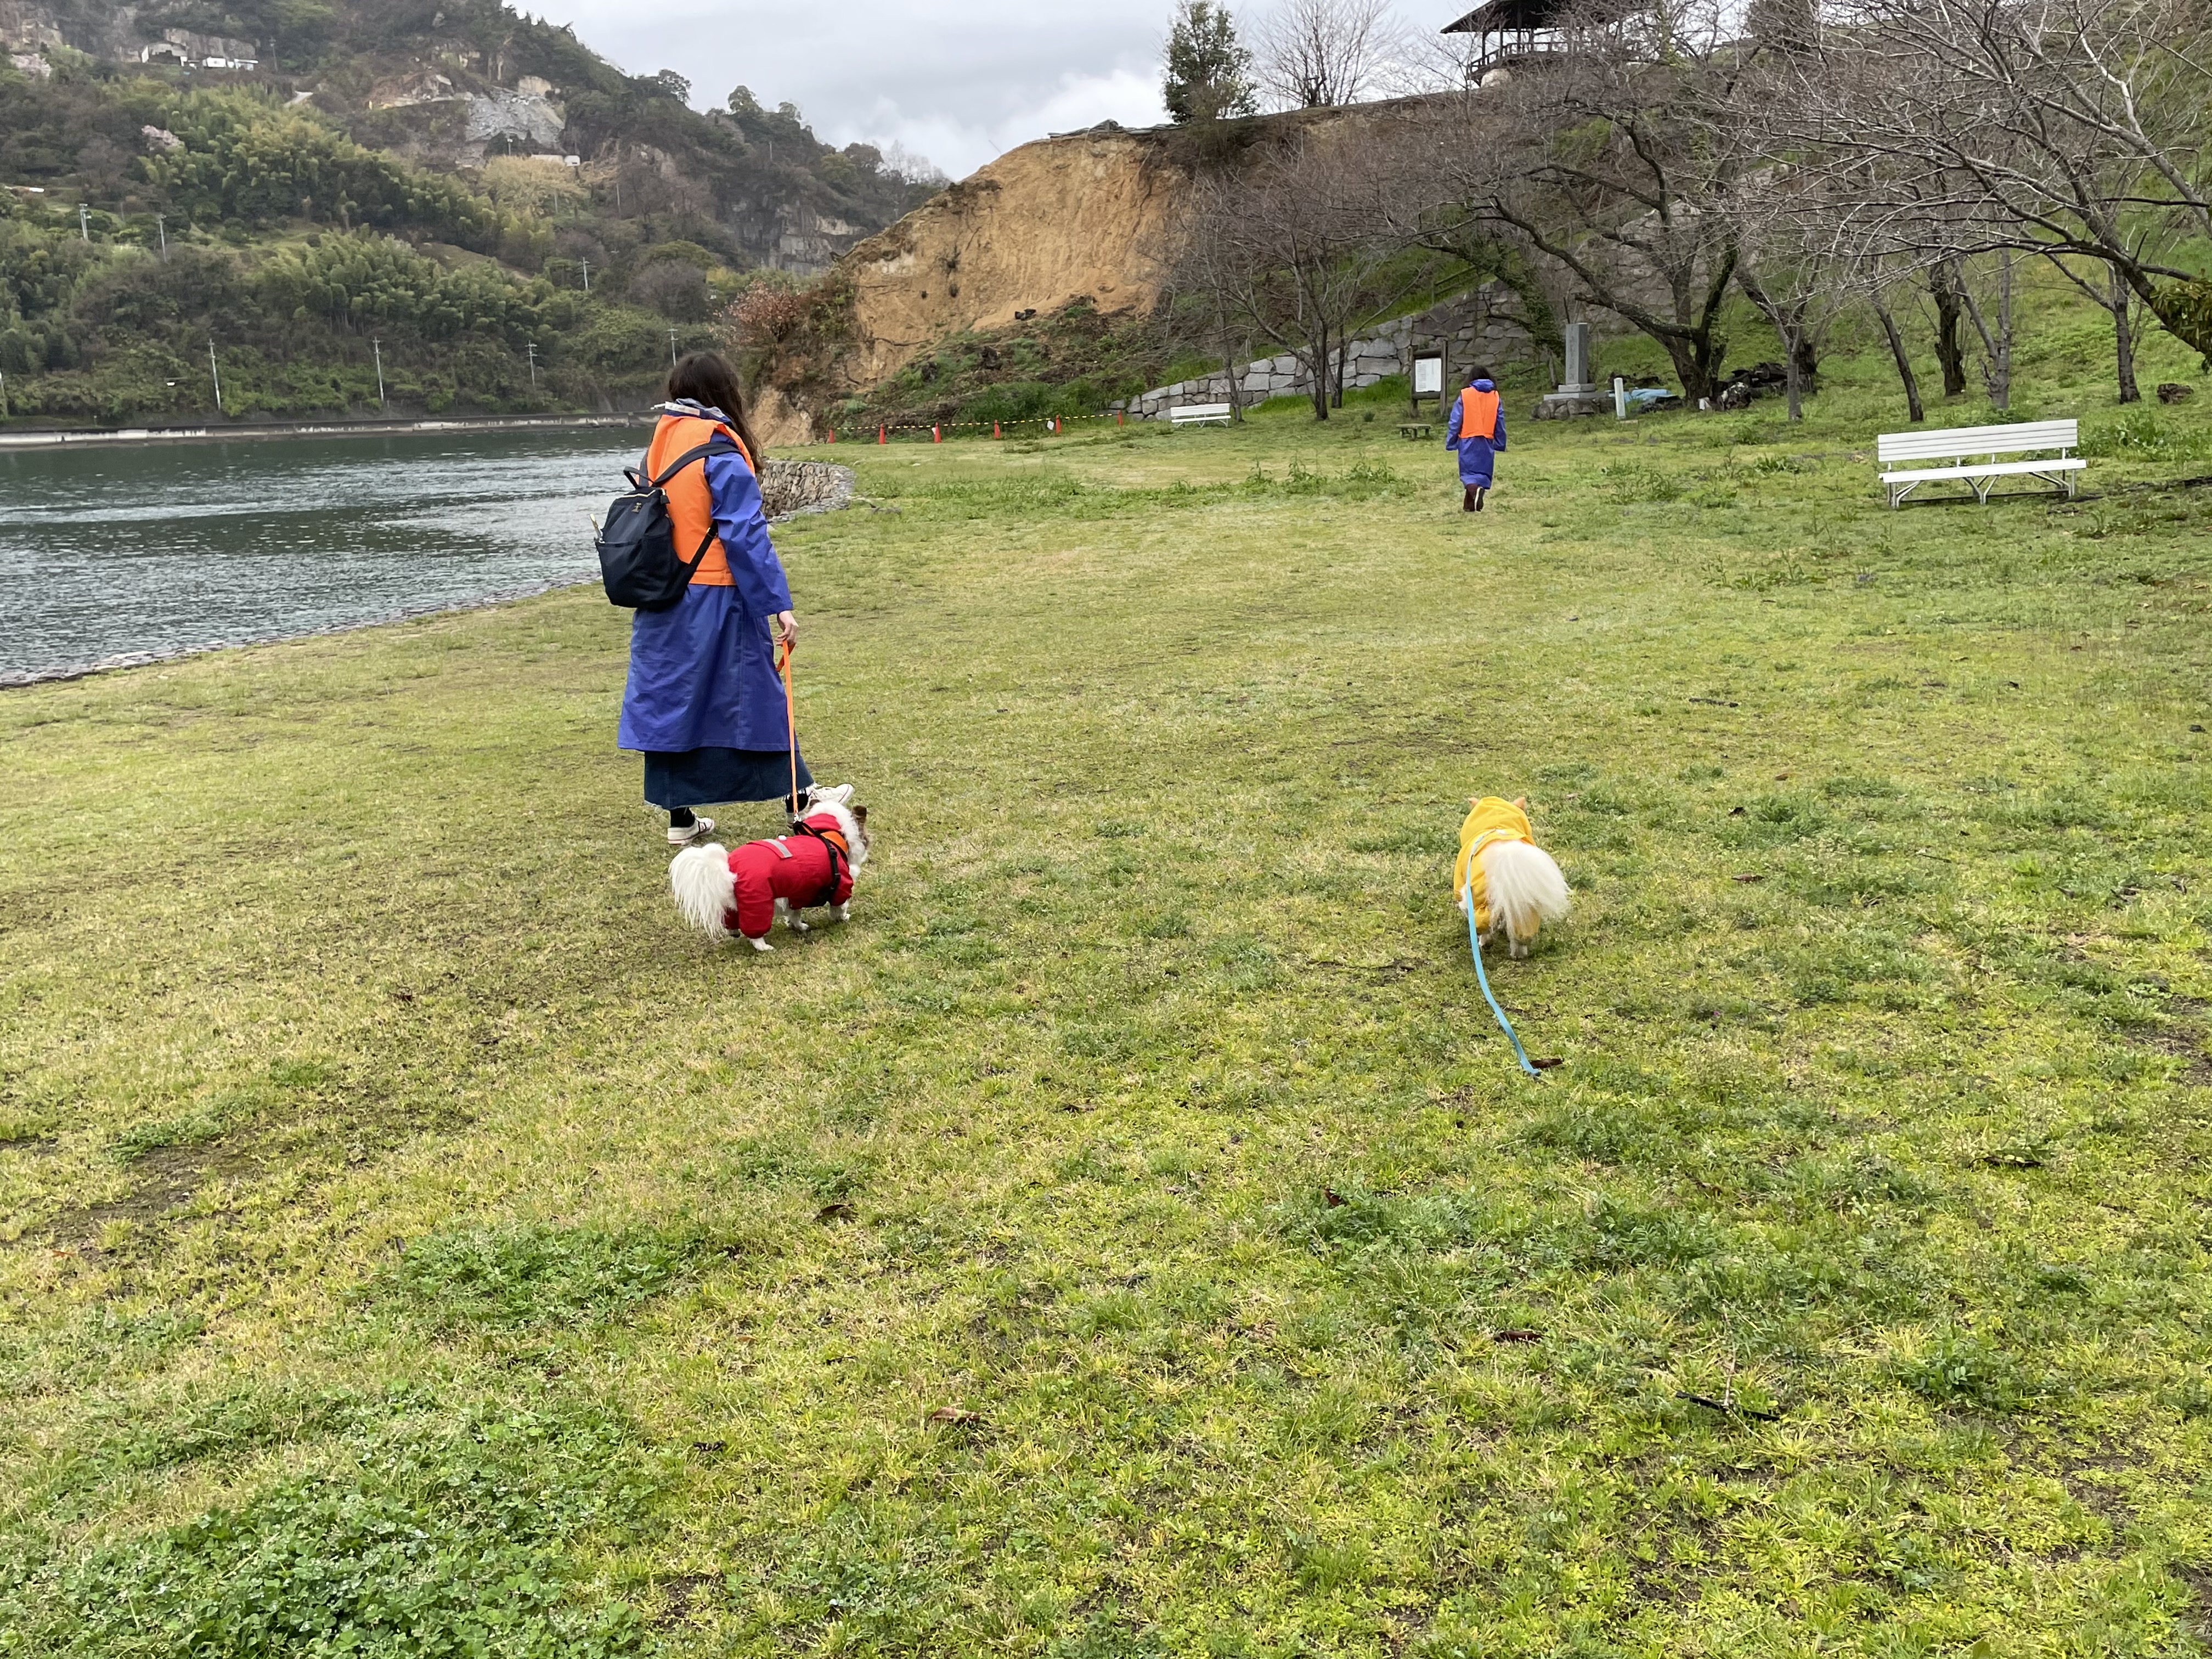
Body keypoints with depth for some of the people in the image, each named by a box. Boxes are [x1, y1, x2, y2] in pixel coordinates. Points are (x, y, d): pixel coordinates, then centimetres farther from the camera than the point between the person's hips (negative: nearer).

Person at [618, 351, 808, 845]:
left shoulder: (657, 452, 9)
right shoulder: (720, 453, -13)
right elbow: (746, 536, -18)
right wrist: (778, 605, -19)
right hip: (716, 602, -7)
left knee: (671, 698, 11)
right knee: (757, 698, 3)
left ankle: (680, 817, 16)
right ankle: (802, 805, 12)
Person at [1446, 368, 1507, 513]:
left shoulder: (1465, 395, -3)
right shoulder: (1496, 397, 6)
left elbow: (1455, 421, -3)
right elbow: (1500, 424, 10)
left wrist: (1451, 442, 2)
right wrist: (1500, 445, 17)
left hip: (1468, 441, -3)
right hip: (1487, 442, 3)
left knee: (1468, 472, -1)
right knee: (1483, 472, 10)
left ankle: (1476, 490, -33)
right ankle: (1470, 506, 11)